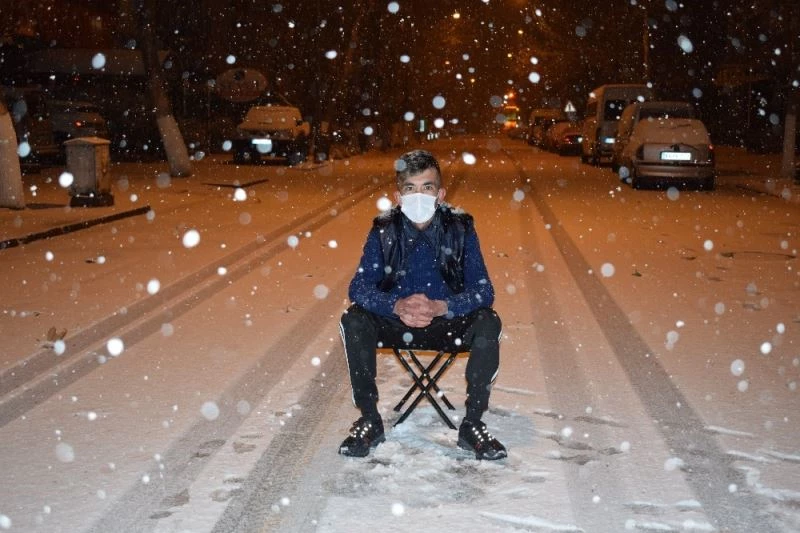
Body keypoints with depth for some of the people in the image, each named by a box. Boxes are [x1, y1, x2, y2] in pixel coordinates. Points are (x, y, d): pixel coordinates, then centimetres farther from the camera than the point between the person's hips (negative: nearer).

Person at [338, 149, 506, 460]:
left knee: (488, 323, -29)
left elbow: (483, 290, -14)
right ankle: (369, 420, -10)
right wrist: (397, 306, -33)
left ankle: (472, 424, -15)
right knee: (353, 321, -26)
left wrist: (441, 307, -34)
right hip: (396, 323, 1)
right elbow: (359, 287, -12)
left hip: (447, 324, -1)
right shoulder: (384, 229, -8)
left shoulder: (460, 227, -10)